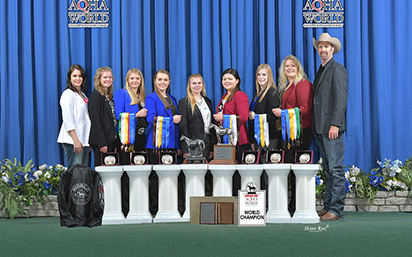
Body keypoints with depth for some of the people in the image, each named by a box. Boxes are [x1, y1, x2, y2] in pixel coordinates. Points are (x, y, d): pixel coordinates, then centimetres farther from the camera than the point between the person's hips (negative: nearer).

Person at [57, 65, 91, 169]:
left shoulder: (82, 95, 19)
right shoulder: (68, 94, -7)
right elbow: (68, 120, -15)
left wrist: (89, 141, 16)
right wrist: (75, 140, -21)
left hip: (83, 140, 8)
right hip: (72, 141, -8)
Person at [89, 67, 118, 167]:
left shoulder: (109, 96, 16)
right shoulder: (96, 95, -10)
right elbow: (96, 121, -16)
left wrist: (115, 143, 13)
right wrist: (102, 143, -20)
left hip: (111, 140, 8)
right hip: (101, 141, -8)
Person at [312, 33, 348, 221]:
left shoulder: (338, 70, -5)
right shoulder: (321, 71, 21)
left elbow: (341, 99, -13)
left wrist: (335, 124, -21)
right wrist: (316, 127, 15)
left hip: (332, 127, -9)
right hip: (320, 128, 9)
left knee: (336, 168, -7)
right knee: (328, 169, 11)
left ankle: (336, 209, -6)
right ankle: (328, 207, 15)